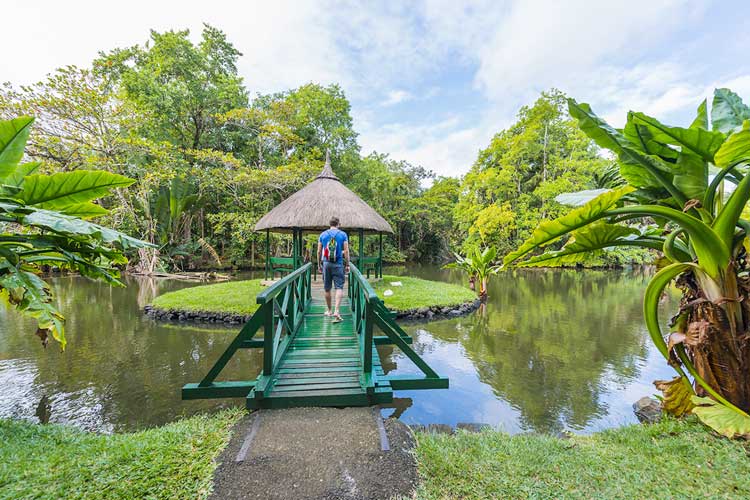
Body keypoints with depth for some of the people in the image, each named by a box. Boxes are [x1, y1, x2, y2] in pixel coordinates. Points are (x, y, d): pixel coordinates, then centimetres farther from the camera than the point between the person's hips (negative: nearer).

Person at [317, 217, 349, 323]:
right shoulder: (343, 234, 0)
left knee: (327, 289, 12)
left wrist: (319, 264, 15)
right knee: (339, 287, -1)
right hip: (338, 264, -2)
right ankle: (336, 311, -15)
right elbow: (346, 251, -5)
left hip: (326, 263, 2)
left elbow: (319, 251, 6)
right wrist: (347, 265, 1)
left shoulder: (323, 234, 6)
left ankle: (329, 310, 24)